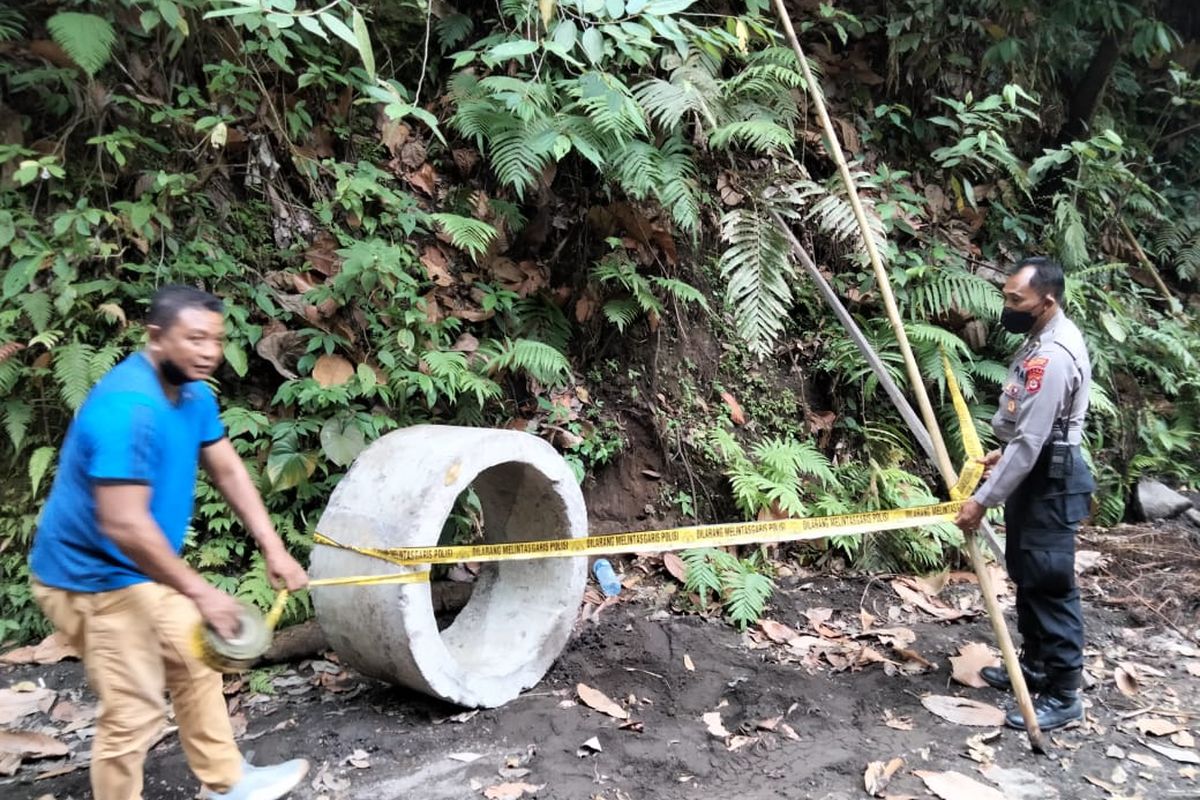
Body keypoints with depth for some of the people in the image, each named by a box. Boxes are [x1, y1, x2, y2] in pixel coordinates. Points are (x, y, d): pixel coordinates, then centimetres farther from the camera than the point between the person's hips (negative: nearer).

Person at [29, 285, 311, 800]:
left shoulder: (193, 393, -1)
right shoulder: (129, 408, -31)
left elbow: (228, 471, 4)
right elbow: (123, 526, -34)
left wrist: (273, 549, -3)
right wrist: (201, 593, -28)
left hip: (142, 571, 10)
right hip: (94, 577, -10)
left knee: (195, 664, 20)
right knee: (133, 714, -4)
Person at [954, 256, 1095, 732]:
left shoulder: (1052, 356, -26)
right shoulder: (1045, 337, 7)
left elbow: (1030, 443, -27)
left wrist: (983, 500, -24)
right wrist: (1004, 452, 20)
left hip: (1049, 480, -11)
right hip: (1034, 471, 11)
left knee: (1050, 584, -4)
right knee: (1026, 576, 18)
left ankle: (1063, 696, 7)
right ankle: (1035, 666, 32)